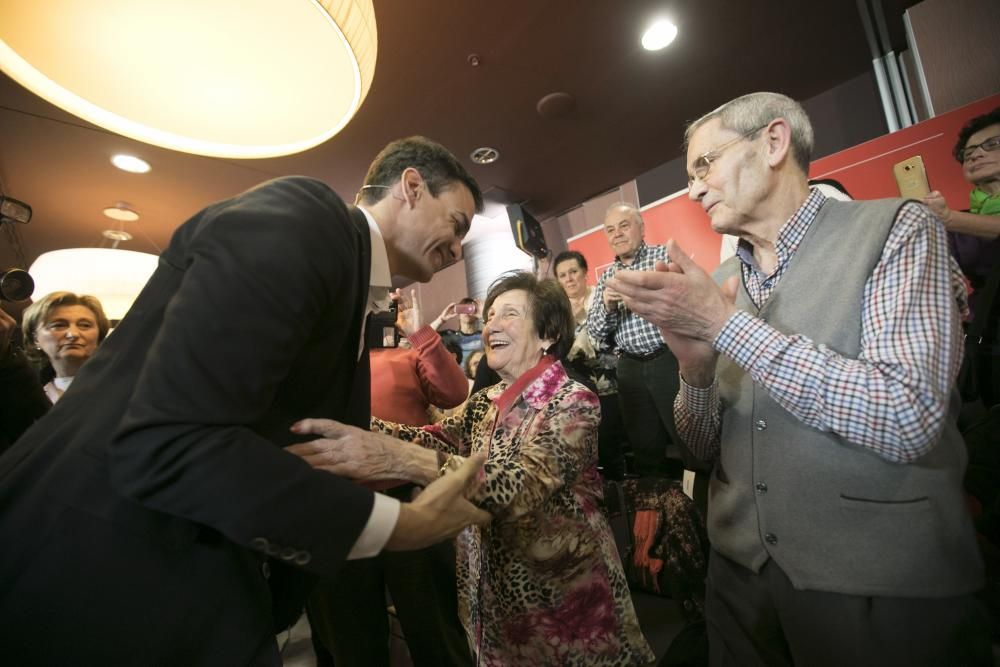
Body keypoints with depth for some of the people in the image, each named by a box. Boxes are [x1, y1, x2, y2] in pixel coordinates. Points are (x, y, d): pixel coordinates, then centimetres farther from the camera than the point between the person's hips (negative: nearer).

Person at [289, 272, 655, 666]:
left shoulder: (573, 402, -20)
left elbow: (521, 486, -34)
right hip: (493, 585, 6)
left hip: (563, 588, -5)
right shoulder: (486, 402, 3)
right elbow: (431, 439, -9)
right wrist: (353, 424, -21)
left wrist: (397, 459, -44)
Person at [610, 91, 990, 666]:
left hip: (885, 588, -4)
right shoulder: (716, 283, 2)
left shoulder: (896, 229, -9)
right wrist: (695, 365, -16)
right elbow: (705, 445, 4)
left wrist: (726, 322, -22)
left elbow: (908, 419, -22)